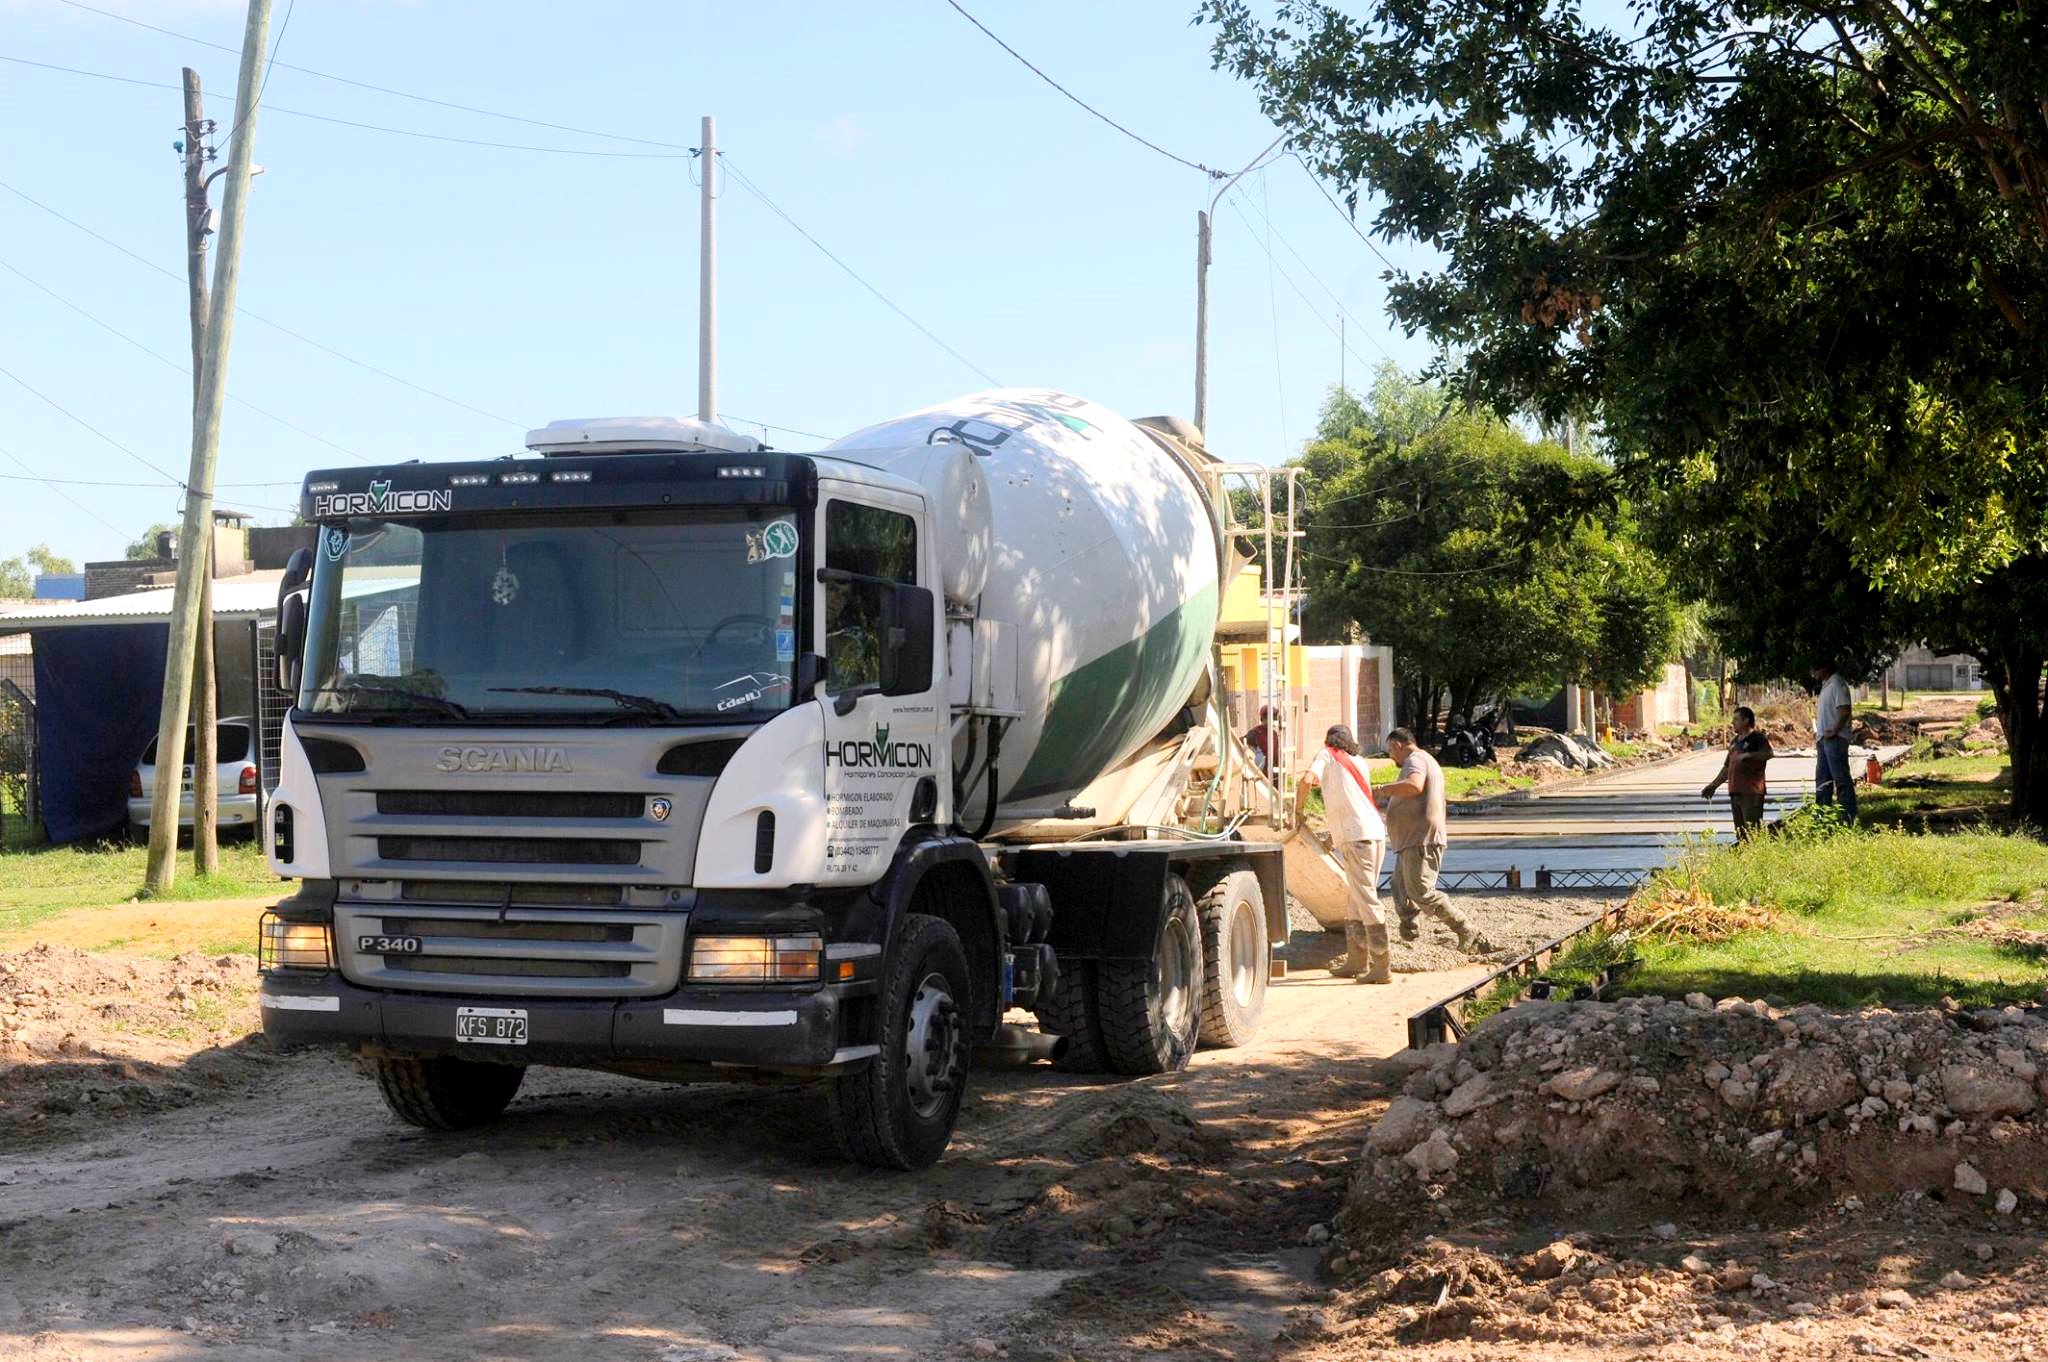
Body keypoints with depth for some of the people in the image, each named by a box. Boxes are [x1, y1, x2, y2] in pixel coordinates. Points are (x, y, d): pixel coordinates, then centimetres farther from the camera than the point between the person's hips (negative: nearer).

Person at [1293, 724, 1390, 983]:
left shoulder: (1328, 755, 7)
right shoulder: (1358, 762, 25)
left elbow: (1306, 780, -10)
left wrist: (1297, 811, 3)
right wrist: (1334, 835, 38)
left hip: (1356, 837, -7)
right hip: (1376, 834, 7)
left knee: (1366, 900, -9)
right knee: (1357, 898, 16)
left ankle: (1382, 968, -12)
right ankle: (1355, 962, 22)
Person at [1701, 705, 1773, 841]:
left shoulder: (1758, 738, -3)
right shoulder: (1735, 742, 21)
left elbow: (1769, 753, -24)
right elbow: (1727, 767, 27)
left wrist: (1748, 755, -25)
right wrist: (1713, 785, 24)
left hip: (1752, 793, -8)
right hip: (1735, 793, 8)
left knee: (1752, 832, -12)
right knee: (1740, 834, 10)